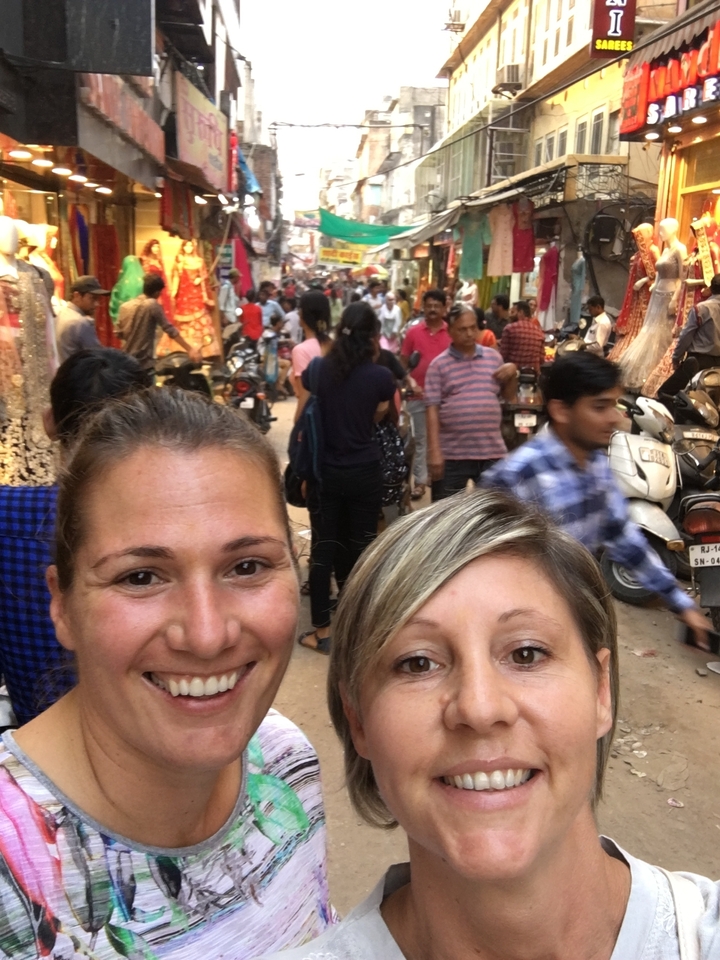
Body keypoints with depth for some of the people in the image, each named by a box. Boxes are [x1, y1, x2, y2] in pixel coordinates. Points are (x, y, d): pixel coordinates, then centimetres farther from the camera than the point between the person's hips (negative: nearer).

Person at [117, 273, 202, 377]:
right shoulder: (153, 305, -10)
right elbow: (170, 330, -13)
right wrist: (190, 349, -12)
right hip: (143, 363, -6)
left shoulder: (125, 306, 7)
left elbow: (119, 334, 12)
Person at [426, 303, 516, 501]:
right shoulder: (439, 364, -2)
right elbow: (432, 410, -6)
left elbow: (509, 396, 17)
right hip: (452, 454, -3)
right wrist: (434, 451, -13)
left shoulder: (493, 357, 8)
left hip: (492, 452, 3)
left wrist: (512, 374, -4)